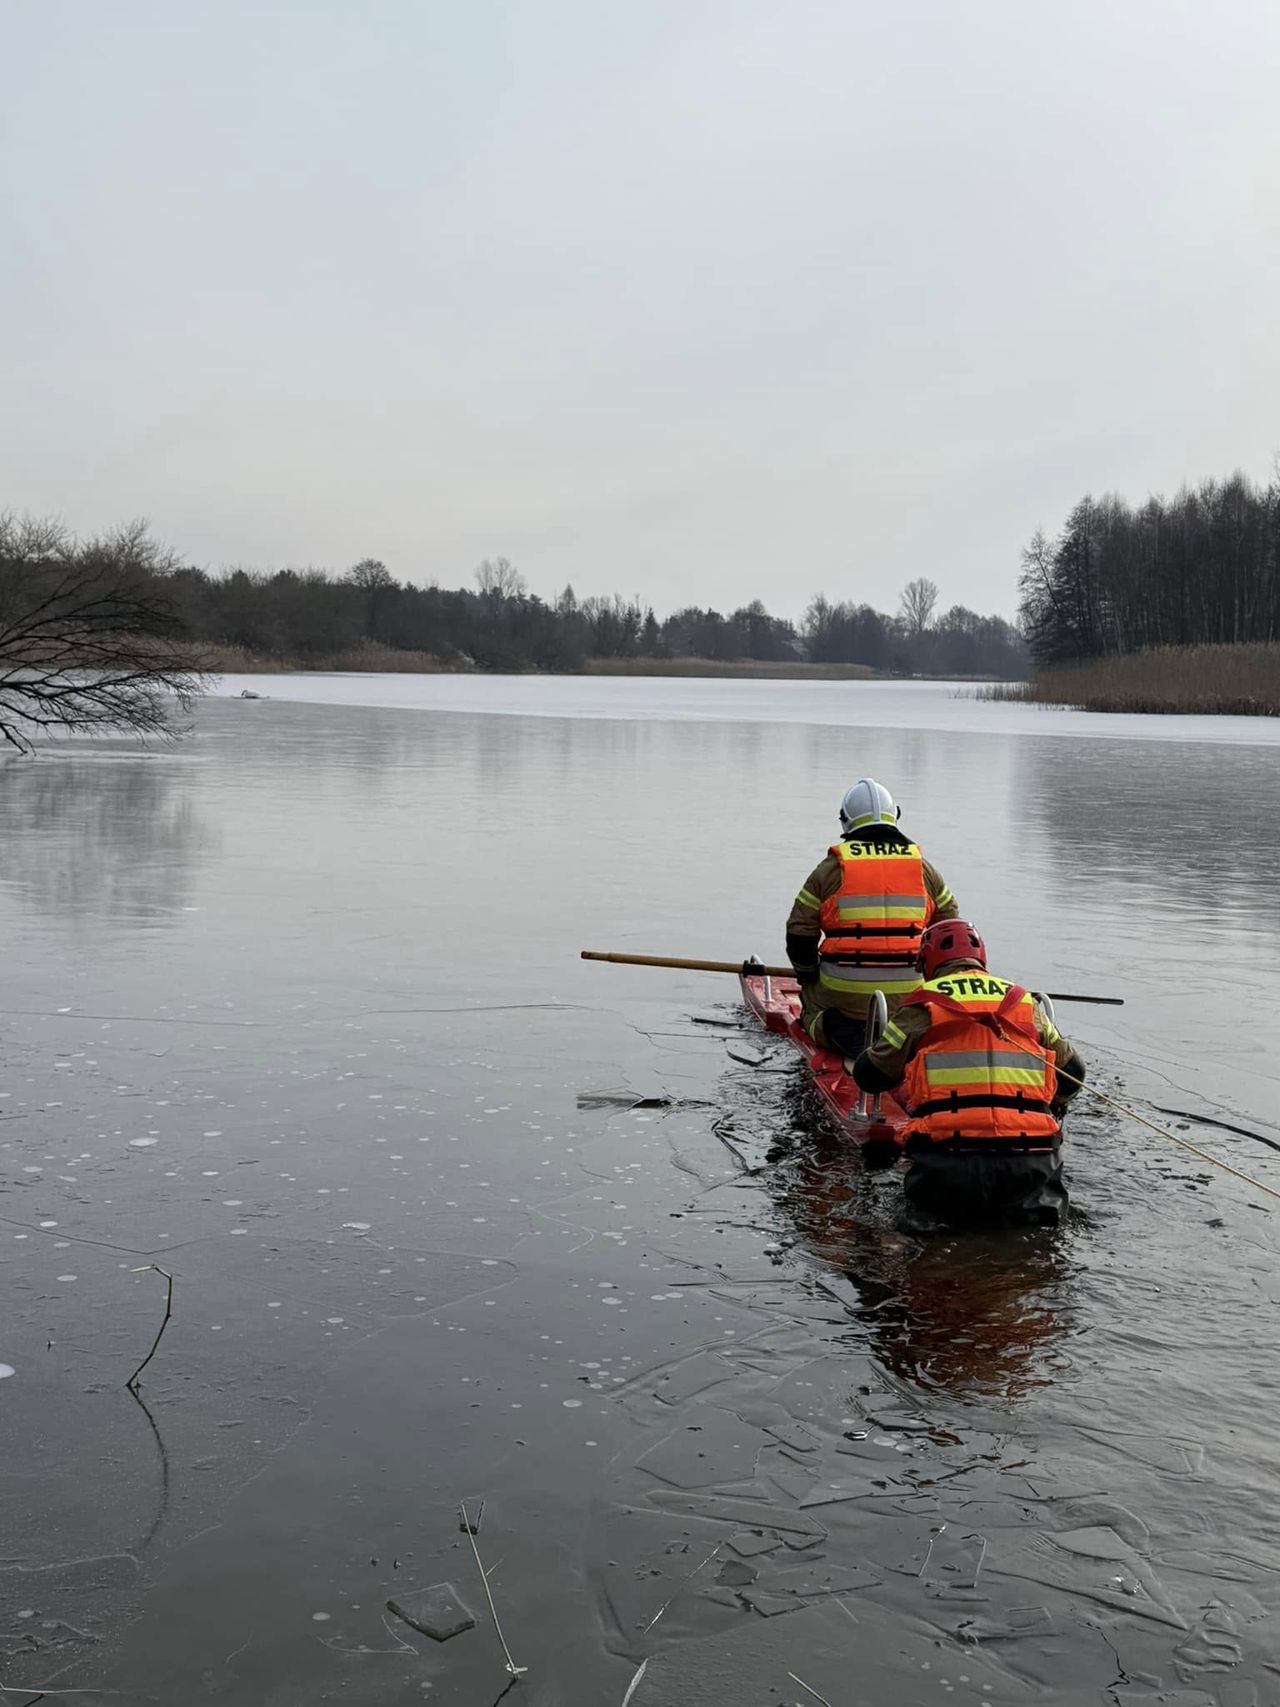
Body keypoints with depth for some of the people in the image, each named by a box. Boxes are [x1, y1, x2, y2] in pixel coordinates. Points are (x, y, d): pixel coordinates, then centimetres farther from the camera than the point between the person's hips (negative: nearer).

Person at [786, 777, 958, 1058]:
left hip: (842, 991, -2)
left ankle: (834, 1030, -8)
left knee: (812, 997, 27)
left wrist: (809, 977, 19)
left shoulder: (829, 869, 0)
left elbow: (799, 934, 1)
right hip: (909, 996, 3)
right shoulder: (924, 868, 8)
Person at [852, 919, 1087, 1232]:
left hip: (947, 1159, -1)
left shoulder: (922, 1005, 6)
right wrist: (1048, 1111, 43)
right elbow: (1072, 1072, 24)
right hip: (1028, 1165, 1)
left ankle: (929, 1215, -7)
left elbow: (870, 1076, 11)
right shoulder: (1025, 1003, 16)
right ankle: (1036, 1205, -2)